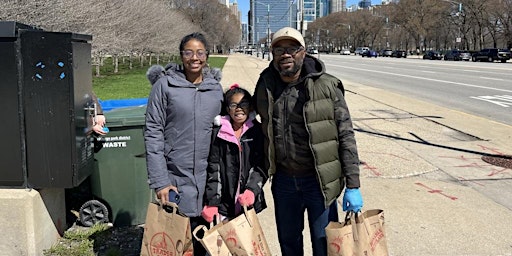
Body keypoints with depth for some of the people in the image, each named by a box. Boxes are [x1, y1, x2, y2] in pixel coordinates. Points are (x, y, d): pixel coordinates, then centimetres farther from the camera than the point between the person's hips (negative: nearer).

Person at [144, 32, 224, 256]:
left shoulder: (216, 87, 7)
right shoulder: (164, 85, -4)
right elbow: (153, 133, -6)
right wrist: (159, 181, -12)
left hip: (208, 177, 3)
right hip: (175, 177, -3)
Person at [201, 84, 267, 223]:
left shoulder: (258, 132, 4)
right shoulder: (218, 132, 2)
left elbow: (260, 166, -1)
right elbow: (213, 169, 0)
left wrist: (252, 190, -17)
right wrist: (212, 203, -7)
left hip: (249, 202, 1)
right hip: (223, 203, -1)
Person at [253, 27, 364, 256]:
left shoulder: (326, 86, -11)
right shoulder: (265, 86, 1)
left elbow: (346, 136, -10)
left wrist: (352, 186, -12)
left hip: (318, 181, -4)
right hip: (283, 180, 4)